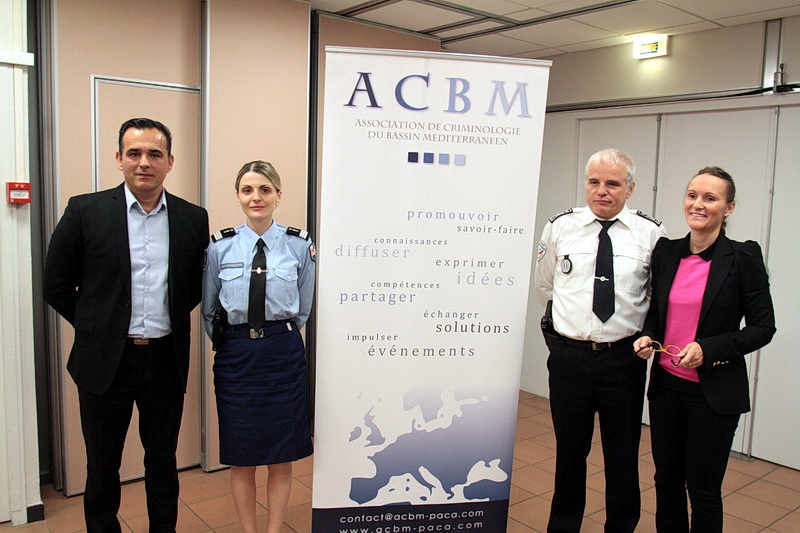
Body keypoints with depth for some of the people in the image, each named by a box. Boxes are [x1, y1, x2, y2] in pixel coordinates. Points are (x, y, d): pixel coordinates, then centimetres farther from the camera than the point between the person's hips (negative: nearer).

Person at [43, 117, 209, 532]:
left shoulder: (193, 219, 0)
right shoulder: (85, 211, -5)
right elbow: (57, 286, 1)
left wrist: (168, 321, 6)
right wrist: (97, 327, 4)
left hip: (166, 358, 2)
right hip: (106, 360, -1)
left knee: (163, 461, 17)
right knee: (102, 467, 14)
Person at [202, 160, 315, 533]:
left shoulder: (300, 246, -2)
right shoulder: (220, 247, -2)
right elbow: (208, 309, 10)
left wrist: (280, 337, 10)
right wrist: (231, 343, 10)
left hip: (284, 357, 0)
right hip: (235, 358, 0)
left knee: (282, 457, 9)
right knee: (241, 458, 9)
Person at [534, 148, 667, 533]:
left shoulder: (651, 233, -3)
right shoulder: (559, 226, 0)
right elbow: (544, 285, 14)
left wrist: (643, 332, 6)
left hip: (624, 358, 0)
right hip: (569, 354, 1)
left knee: (623, 454, 13)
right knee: (569, 451, 15)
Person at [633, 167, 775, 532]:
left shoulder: (743, 257, -8)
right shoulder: (665, 252, 4)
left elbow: (763, 328, -7)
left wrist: (707, 350, -18)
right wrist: (647, 337, -4)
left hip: (715, 391, -4)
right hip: (666, 385, 4)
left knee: (702, 488, 7)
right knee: (666, 481, 15)